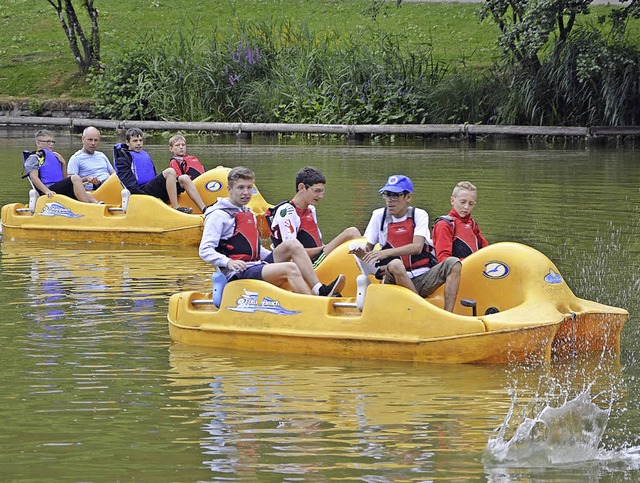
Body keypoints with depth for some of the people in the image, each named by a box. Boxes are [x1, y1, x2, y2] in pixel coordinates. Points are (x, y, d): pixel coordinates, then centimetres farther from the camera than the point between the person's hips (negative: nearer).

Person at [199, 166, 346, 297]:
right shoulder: (218, 215, -5)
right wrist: (228, 262, -29)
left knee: (292, 244, -8)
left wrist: (279, 257, 15)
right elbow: (205, 251, -13)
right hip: (238, 274, -9)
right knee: (290, 268, -26)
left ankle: (320, 290, -18)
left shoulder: (249, 214, 23)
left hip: (257, 266, 9)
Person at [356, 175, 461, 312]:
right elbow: (368, 249, 11)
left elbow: (417, 247, -12)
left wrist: (386, 252, -24)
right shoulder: (379, 216, 8)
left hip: (422, 279, 1)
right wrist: (362, 253, -14)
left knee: (453, 263, -23)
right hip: (395, 279, -1)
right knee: (395, 264, -35)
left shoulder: (419, 215, 4)